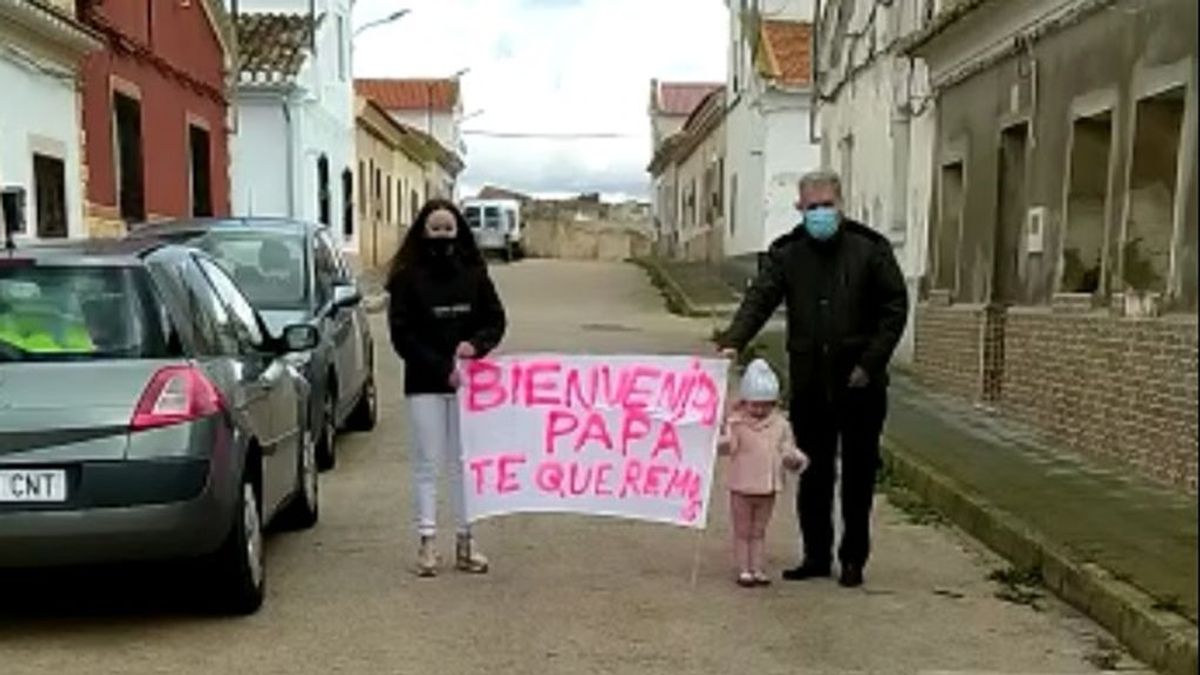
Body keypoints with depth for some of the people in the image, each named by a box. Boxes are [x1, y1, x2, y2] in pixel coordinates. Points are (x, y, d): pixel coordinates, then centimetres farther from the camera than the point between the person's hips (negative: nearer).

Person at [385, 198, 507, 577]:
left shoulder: (474, 274, 5)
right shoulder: (407, 277, -2)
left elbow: (496, 319, 7)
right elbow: (402, 334, -6)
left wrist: (476, 344, -14)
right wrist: (442, 368, -13)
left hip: (467, 381, 2)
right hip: (425, 383, -2)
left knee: (465, 461, 7)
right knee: (428, 461, 3)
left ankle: (465, 541, 14)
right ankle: (427, 542, 7)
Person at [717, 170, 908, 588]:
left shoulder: (870, 249, -1)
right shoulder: (785, 253, 4)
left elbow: (895, 308, -1)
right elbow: (758, 300, -7)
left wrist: (870, 363, -9)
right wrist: (733, 342, -24)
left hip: (859, 383, -2)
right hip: (809, 384, 2)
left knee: (858, 474, 7)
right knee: (813, 474, 10)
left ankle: (853, 559, 19)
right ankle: (817, 556, 21)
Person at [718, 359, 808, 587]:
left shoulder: (780, 425, 1)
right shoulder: (737, 423, -9)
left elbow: (788, 449, 4)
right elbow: (726, 446, -16)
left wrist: (794, 459, -17)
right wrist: (724, 442, -39)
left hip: (768, 488, 3)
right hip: (742, 487, -3)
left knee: (759, 530, 13)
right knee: (742, 530, 7)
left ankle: (757, 569, 20)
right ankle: (744, 569, 14)